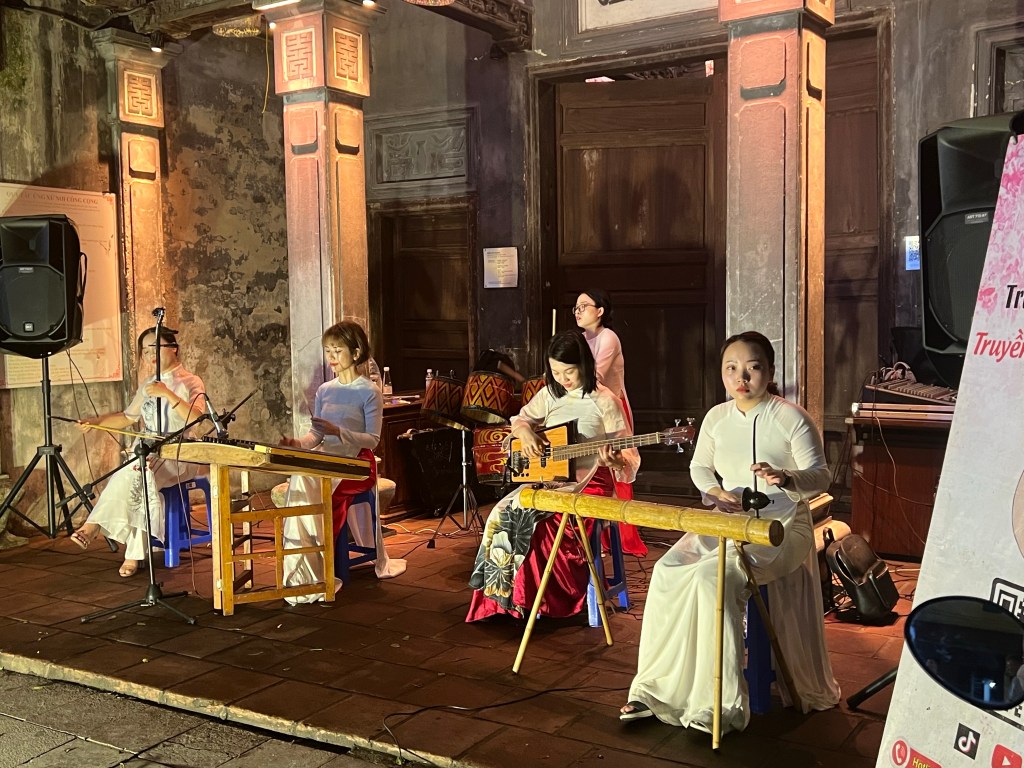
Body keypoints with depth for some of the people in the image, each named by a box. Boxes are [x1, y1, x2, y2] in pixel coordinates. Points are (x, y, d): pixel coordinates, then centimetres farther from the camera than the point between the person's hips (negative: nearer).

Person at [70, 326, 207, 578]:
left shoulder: (190, 382, 0)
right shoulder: (147, 385, 19)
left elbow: (196, 418, -17)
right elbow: (127, 417, 27)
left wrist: (168, 394, -27)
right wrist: (96, 421, 11)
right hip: (146, 452, 5)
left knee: (139, 472, -33)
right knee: (140, 481, -29)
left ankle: (93, 525, -24)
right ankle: (134, 554, -30)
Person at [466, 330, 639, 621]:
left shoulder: (604, 401, -8)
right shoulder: (550, 394, 8)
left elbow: (628, 458, -7)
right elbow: (520, 419, 22)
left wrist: (614, 460, -31)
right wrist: (525, 432, -3)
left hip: (587, 482, -6)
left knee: (524, 516, -29)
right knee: (501, 514, -18)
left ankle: (524, 599, -11)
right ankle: (502, 598, -7)